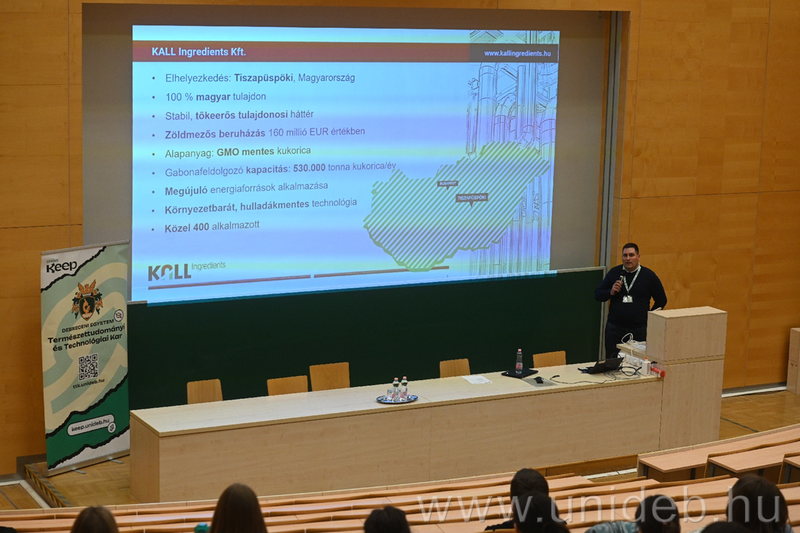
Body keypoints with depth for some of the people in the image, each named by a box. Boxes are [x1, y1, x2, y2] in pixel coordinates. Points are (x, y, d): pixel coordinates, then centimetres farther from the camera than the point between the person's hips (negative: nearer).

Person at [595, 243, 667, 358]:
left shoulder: (649, 275, 2)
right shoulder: (614, 273, 6)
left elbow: (661, 300, 10)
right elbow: (597, 295, 10)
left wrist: (649, 318, 5)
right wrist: (611, 292, -9)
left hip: (639, 330, -1)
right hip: (614, 329, 1)